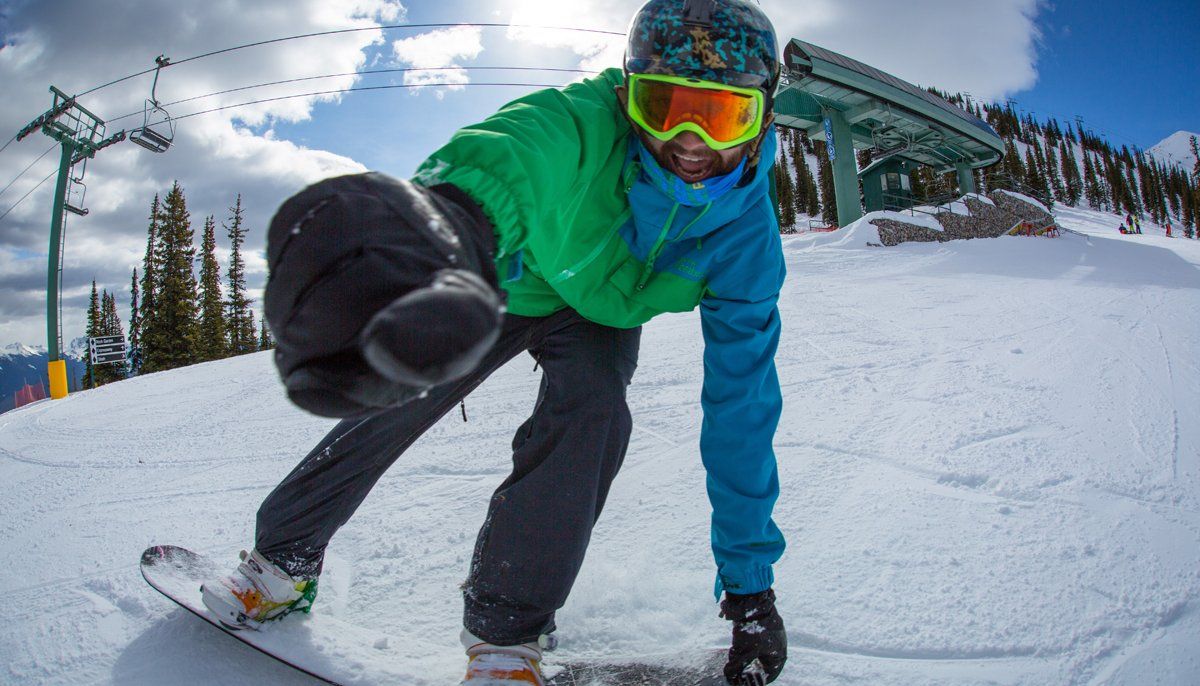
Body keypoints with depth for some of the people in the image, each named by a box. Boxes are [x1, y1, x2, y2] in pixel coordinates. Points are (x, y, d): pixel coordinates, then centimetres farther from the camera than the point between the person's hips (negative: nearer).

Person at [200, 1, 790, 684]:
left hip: (600, 312, 2)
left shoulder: (746, 230, -28)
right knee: (391, 403, 2)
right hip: (506, 283, -1)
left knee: (593, 413, -27)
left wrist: (750, 577, -22)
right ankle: (285, 558, 29)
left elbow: (742, 402, -24)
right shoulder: (581, 128, -39)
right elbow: (491, 167, -62)